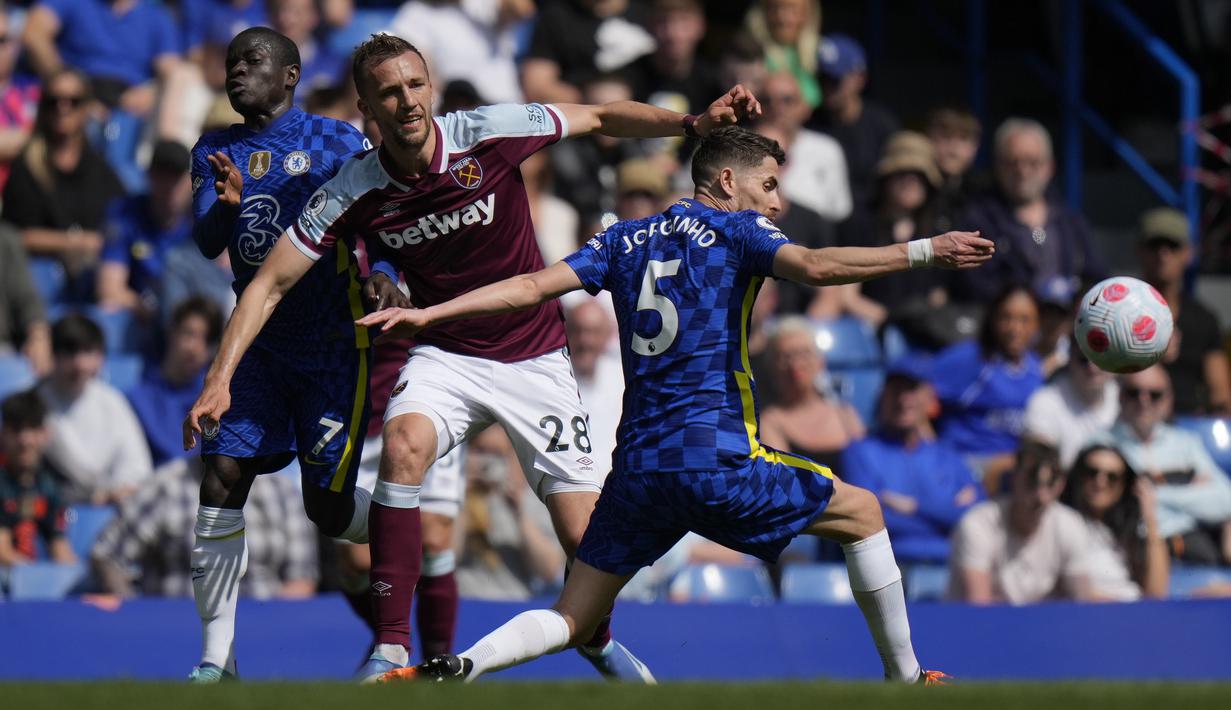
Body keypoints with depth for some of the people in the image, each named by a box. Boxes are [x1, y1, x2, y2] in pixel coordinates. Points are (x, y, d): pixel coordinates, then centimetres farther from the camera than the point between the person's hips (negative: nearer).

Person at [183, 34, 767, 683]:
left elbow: (601, 118, -2)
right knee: (403, 444, -33)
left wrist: (694, 123, -16)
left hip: (535, 358, 0)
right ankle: (390, 650, -28)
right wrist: (220, 378, -18)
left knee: (586, 537, -6)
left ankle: (597, 639, 31)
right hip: (444, 356, 0)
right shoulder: (351, 194, -13)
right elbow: (269, 283, -8)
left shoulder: (490, 134, -16)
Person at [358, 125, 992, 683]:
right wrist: (923, 253, -17)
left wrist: (427, 313, 11)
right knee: (861, 514, 15)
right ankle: (904, 676, 17)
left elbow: (531, 286, 9)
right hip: (715, 457, -5)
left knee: (571, 621, 8)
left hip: (635, 469, 5)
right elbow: (814, 267, -16)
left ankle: (457, 667, -19)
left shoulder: (625, 240, 17)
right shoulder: (736, 229, 3)